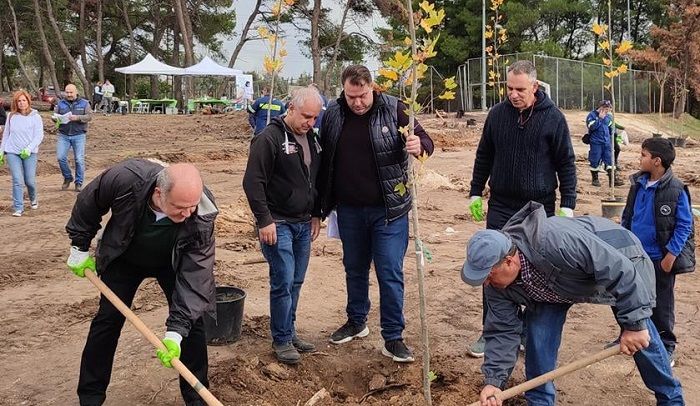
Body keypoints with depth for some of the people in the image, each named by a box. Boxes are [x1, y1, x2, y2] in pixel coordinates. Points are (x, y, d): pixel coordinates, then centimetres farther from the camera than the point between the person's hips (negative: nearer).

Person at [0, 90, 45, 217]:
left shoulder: (35, 117, -3)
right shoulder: (11, 116, 6)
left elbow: (39, 136, -8)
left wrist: (29, 149, -19)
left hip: (29, 153, -1)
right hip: (12, 153, 1)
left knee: (30, 181, 4)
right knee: (17, 181, -6)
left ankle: (33, 199, 34)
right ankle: (18, 208, 0)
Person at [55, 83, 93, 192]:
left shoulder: (84, 103, 6)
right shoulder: (60, 104, 11)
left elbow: (89, 116, -3)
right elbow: (54, 115, 10)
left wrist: (78, 118, -20)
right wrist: (57, 118, -14)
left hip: (79, 135, -2)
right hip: (63, 135, 2)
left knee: (79, 159, -4)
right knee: (60, 157, -7)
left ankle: (79, 183, 7)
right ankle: (67, 177, 16)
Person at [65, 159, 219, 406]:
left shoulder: (202, 217, -38)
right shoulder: (126, 179, -39)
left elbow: (195, 274, -35)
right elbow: (88, 203, -17)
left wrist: (176, 331, -41)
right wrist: (79, 248, -5)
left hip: (172, 263, 0)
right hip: (123, 259, 1)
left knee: (192, 320, -6)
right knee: (108, 320, 2)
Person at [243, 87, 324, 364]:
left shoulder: (312, 139, 11)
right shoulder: (269, 138, -13)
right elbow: (253, 182, -16)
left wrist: (316, 214, 16)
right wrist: (264, 220, -17)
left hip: (303, 224, 7)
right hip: (278, 224, -7)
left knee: (296, 282, 12)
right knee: (283, 282, -5)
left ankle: (288, 332, 26)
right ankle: (282, 340, 9)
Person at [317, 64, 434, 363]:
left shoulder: (394, 110, -10)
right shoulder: (333, 114, -1)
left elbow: (425, 141, -7)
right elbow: (324, 158, 6)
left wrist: (419, 146, -32)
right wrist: (323, 203, 6)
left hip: (388, 210, -3)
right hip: (349, 210, 4)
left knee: (391, 273, -1)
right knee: (354, 269, 18)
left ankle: (393, 338, 11)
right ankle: (356, 322, 38)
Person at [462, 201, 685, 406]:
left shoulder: (554, 241, -48)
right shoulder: (498, 283, -23)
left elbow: (619, 270, -42)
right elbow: (502, 330, -15)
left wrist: (634, 324, -37)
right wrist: (494, 381, -24)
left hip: (619, 256, -5)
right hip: (567, 281, 5)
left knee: (640, 337, 2)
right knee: (539, 330, -12)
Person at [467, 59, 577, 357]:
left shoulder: (553, 117, -6)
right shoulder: (497, 114, 1)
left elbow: (566, 164, -2)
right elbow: (484, 157, 11)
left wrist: (567, 206, -7)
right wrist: (476, 193, 10)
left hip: (539, 208, -2)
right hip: (501, 207, 2)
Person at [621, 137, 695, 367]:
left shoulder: (676, 190, -16)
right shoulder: (638, 183, 1)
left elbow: (684, 225, -12)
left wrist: (671, 255, -14)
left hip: (660, 259, -5)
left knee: (661, 305, 7)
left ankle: (666, 347, 22)